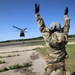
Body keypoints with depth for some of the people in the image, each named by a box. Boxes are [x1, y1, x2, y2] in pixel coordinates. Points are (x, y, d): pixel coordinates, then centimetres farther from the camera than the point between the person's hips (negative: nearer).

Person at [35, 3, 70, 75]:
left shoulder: (49, 37, -16)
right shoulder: (64, 36, -7)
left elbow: (42, 27, -12)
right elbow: (66, 27, 8)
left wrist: (37, 13, -6)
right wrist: (66, 15, 22)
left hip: (51, 63, -2)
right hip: (61, 63, 2)